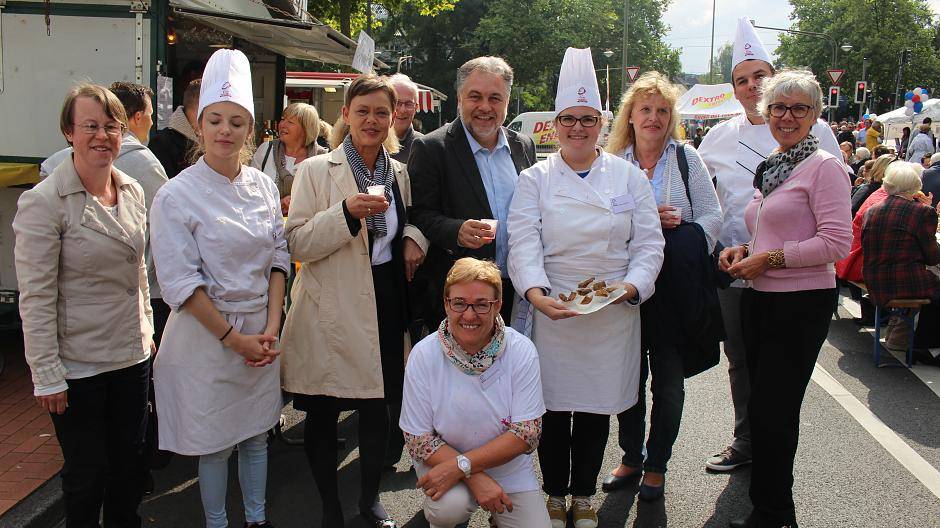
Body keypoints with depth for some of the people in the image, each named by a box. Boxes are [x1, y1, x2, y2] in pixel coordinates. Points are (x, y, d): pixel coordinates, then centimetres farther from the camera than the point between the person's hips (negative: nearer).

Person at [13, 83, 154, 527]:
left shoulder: (132, 191, 4)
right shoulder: (43, 202, -16)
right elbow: (35, 298, -16)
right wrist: (47, 376, -16)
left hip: (132, 356, 6)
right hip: (78, 366, -6)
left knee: (130, 461, 18)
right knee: (86, 474, 10)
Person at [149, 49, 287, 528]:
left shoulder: (263, 186, 3)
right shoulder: (177, 196, -11)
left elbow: (278, 259, 7)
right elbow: (180, 282, -13)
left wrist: (271, 327, -3)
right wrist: (234, 338, -13)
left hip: (261, 331, 5)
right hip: (206, 335, -4)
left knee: (257, 433, 16)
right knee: (214, 443, 7)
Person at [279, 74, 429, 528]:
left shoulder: (399, 172, 8)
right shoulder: (316, 171, -5)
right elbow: (298, 245, -11)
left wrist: (413, 237, 0)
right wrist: (347, 212, -25)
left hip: (384, 304, 4)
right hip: (331, 311, -4)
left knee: (377, 407, 12)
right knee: (322, 412, 6)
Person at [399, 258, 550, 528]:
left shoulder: (521, 351, -15)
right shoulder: (423, 355, -16)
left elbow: (527, 434, -16)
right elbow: (418, 439, -12)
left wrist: (460, 465, -25)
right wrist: (475, 478, -24)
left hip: (510, 469, 2)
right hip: (442, 461, -1)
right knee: (450, 506, -30)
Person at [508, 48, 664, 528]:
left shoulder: (629, 176, 4)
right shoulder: (534, 180, 1)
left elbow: (648, 242, 2)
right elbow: (524, 244, -9)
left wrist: (631, 286, -15)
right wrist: (537, 294, -24)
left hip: (614, 315, 1)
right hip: (552, 313, -1)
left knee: (597, 408, 11)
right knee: (554, 407, 7)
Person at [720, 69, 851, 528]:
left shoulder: (823, 167, -10)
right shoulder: (770, 168, 15)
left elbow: (836, 242, -18)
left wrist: (769, 258, -17)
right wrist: (745, 250, 6)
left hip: (801, 304, -8)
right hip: (760, 300, 8)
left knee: (770, 412, -3)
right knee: (767, 410, 14)